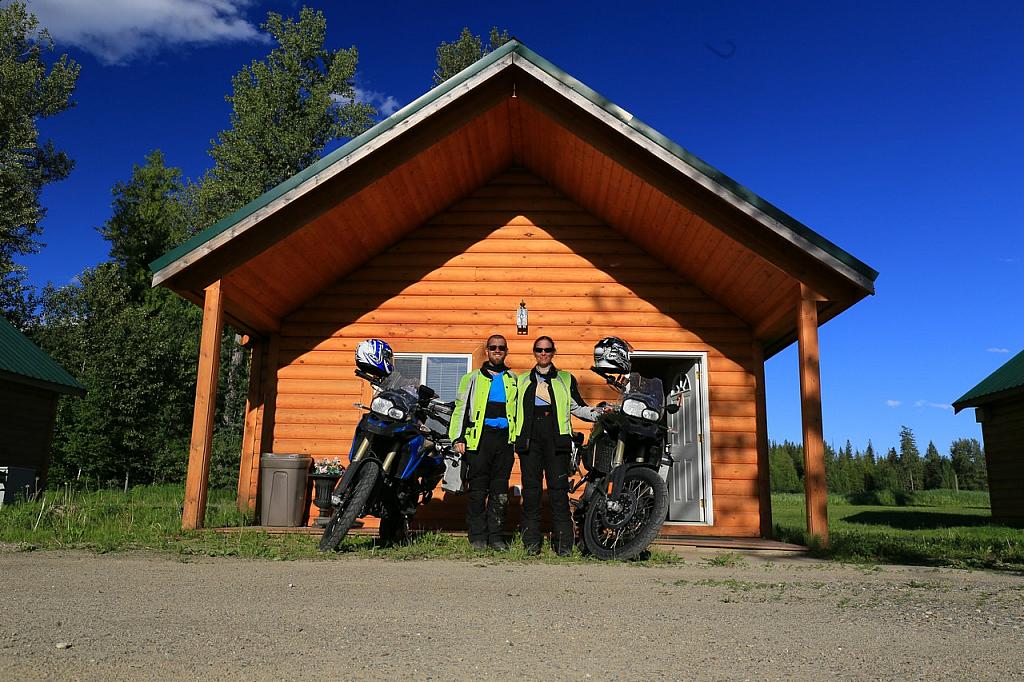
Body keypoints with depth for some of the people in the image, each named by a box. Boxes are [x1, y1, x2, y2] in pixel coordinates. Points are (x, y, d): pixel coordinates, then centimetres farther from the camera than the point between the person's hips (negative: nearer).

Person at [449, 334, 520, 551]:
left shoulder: (514, 380, 17)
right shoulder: (474, 378, 10)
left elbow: (519, 410, 20)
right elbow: (461, 408, 7)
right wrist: (459, 437, -2)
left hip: (505, 438, 2)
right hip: (480, 437, -2)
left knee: (500, 491, 5)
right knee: (478, 490, -2)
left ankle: (496, 536, 11)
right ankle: (477, 536, 6)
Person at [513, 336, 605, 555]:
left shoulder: (566, 379, 18)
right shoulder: (522, 380, 21)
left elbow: (577, 407, 15)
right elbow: (515, 408, 22)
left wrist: (597, 413, -1)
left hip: (556, 438, -1)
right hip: (530, 438, 2)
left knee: (558, 488, -7)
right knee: (530, 488, -1)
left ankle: (562, 543, -3)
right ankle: (531, 541, 6)